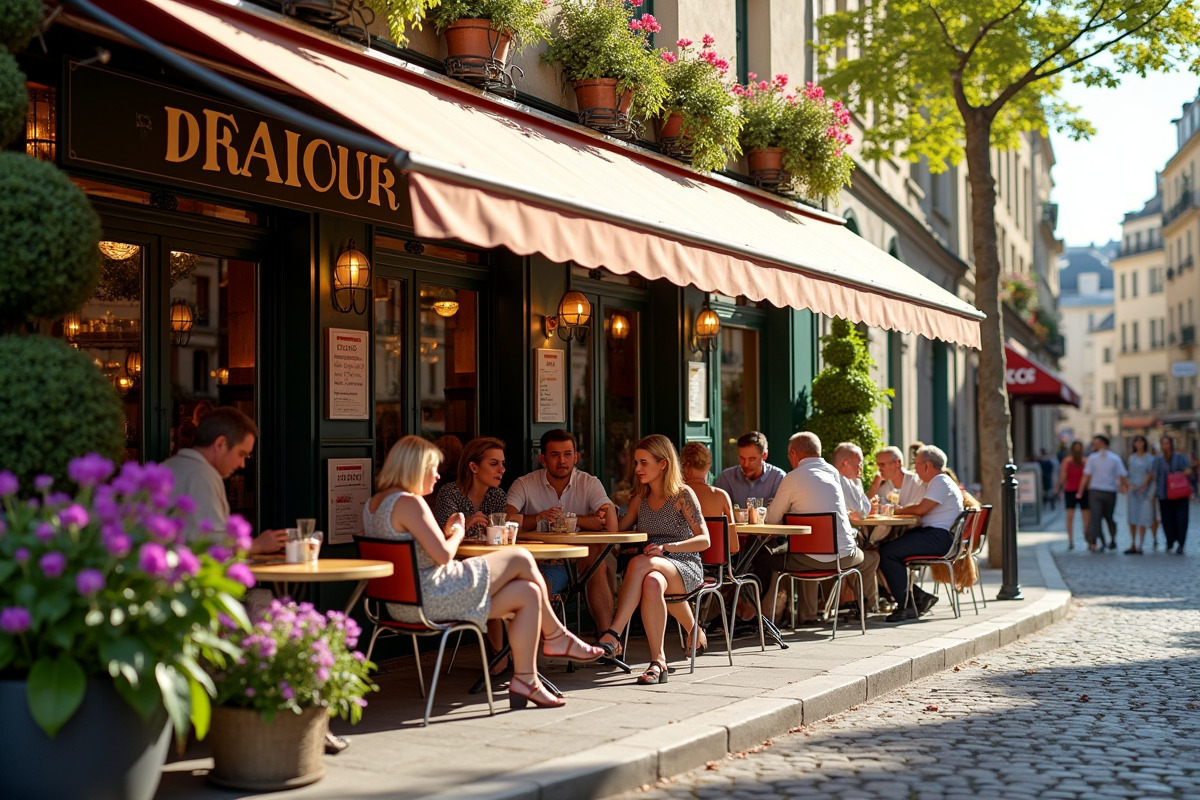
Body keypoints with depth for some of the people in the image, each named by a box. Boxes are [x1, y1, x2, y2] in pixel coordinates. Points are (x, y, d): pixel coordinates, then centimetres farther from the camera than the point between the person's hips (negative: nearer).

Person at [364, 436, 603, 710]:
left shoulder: (374, 504, 15)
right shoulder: (409, 503, -17)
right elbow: (443, 555, -19)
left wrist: (445, 532, 15)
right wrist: (456, 534, 1)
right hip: (431, 598, -11)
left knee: (528, 594, 9)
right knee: (521, 559, -1)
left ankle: (525, 681, 8)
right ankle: (556, 637, 17)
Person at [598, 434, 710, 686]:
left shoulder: (683, 495, -2)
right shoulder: (640, 498, 16)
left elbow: (704, 540, -9)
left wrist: (666, 547, -23)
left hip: (686, 567, -4)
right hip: (656, 567, 4)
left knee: (639, 563, -37)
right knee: (652, 583, -37)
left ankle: (613, 634, -43)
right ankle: (658, 661, -34)